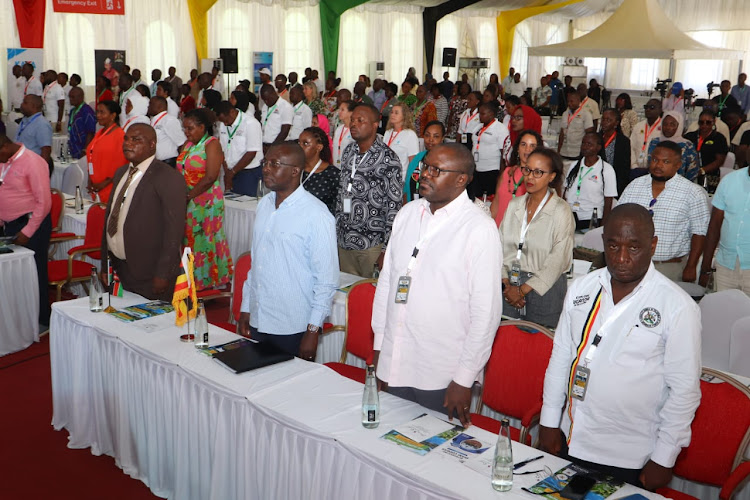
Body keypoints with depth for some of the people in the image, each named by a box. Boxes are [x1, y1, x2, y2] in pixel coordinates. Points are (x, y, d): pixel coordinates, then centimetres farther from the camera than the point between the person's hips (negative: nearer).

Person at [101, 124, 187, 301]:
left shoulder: (168, 178, -13)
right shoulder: (121, 173, 14)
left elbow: (174, 230, -17)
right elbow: (110, 218, 16)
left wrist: (163, 275, -19)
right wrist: (105, 265, 14)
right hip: (118, 269, 7)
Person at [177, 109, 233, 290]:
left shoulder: (211, 144, -9)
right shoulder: (188, 145, 13)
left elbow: (210, 177, -18)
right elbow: (180, 171, 11)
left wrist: (188, 196, -15)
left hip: (206, 202, -7)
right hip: (187, 202, 7)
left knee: (204, 240, 0)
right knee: (188, 239, 10)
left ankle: (207, 280, 11)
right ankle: (191, 280, 20)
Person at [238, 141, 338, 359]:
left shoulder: (316, 215, -14)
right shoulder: (264, 204, 8)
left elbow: (327, 281, -14)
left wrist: (313, 331, -14)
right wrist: (245, 308, 15)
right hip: (258, 324, 7)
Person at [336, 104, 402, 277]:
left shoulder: (388, 159, -12)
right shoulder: (348, 152, 8)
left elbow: (394, 207, -12)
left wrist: (386, 250, -14)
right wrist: (336, 231, 15)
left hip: (372, 245, -6)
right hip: (344, 243, 6)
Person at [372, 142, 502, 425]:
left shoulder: (480, 229, -12)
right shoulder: (408, 213, 6)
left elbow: (486, 311, -13)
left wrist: (464, 380, -11)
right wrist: (378, 346, 11)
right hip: (392, 366, 5)